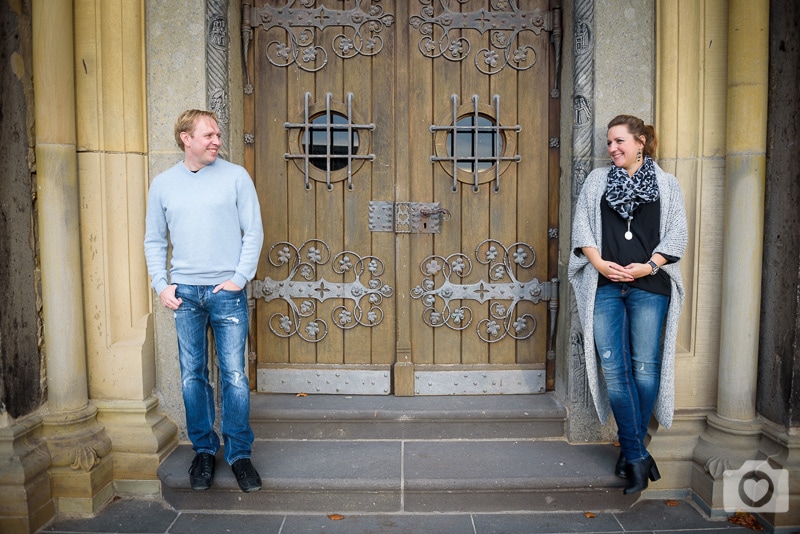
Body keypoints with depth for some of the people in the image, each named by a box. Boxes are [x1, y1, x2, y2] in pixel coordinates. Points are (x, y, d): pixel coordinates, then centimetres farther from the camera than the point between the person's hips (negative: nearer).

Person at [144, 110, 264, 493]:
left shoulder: (236, 177, 1)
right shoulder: (163, 184, 7)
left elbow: (254, 232, 0)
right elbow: (154, 241, 12)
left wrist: (239, 278, -8)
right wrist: (162, 286, 1)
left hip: (227, 291, -2)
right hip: (184, 293, 2)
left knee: (234, 375, 0)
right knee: (192, 375, 8)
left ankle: (239, 453, 13)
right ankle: (203, 449, 23)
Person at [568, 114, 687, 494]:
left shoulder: (666, 185, 13)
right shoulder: (596, 181, 16)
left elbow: (676, 235, 5)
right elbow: (581, 228, 7)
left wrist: (649, 266, -10)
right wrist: (601, 264, -7)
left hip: (649, 288, -1)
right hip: (605, 287, 1)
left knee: (645, 368, 0)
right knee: (613, 368, -4)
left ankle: (630, 449, 17)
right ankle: (637, 456, 5)